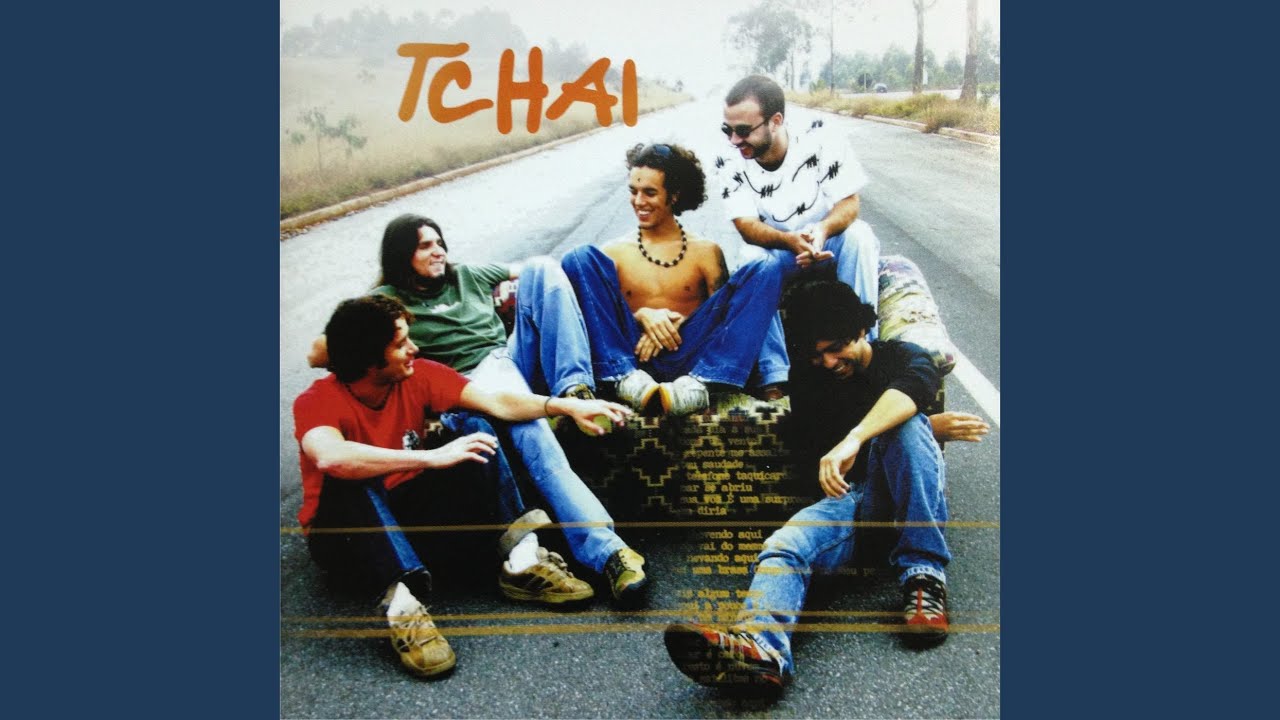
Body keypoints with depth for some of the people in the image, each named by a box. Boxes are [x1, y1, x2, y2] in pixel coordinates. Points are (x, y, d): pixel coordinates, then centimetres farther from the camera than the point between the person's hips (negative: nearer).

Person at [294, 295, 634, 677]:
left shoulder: (417, 376, -7)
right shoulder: (317, 401, -21)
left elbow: (497, 402, -13)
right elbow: (330, 458, -44)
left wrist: (568, 405, -26)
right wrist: (431, 458, -44)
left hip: (407, 512, 5)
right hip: (344, 532, -5)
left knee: (470, 428, -14)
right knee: (352, 481, -37)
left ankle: (522, 560, -23)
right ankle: (402, 605, -48)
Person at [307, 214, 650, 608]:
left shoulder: (468, 275, 24)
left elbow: (531, 267, 29)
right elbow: (318, 355, 3)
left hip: (517, 356, 5)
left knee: (540, 267, -14)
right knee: (528, 427, -41)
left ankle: (574, 387, -31)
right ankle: (605, 549, -52)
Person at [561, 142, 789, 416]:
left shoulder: (705, 252, 17)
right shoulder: (614, 252, 17)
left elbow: (724, 313, 9)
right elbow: (597, 311, 8)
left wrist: (676, 322, -8)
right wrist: (641, 315, -11)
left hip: (689, 355, 0)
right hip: (630, 356, 0)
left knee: (763, 272, -15)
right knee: (581, 259, -15)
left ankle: (699, 381, -35)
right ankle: (626, 378, -31)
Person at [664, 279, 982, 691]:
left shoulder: (899, 357, 7)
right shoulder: (808, 387, 15)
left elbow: (916, 384, -20)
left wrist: (854, 439, -40)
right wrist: (936, 428, 0)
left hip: (910, 500, -1)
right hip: (849, 498, 1)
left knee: (905, 424, -30)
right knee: (785, 546, -30)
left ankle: (924, 575, -30)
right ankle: (761, 645, -62)